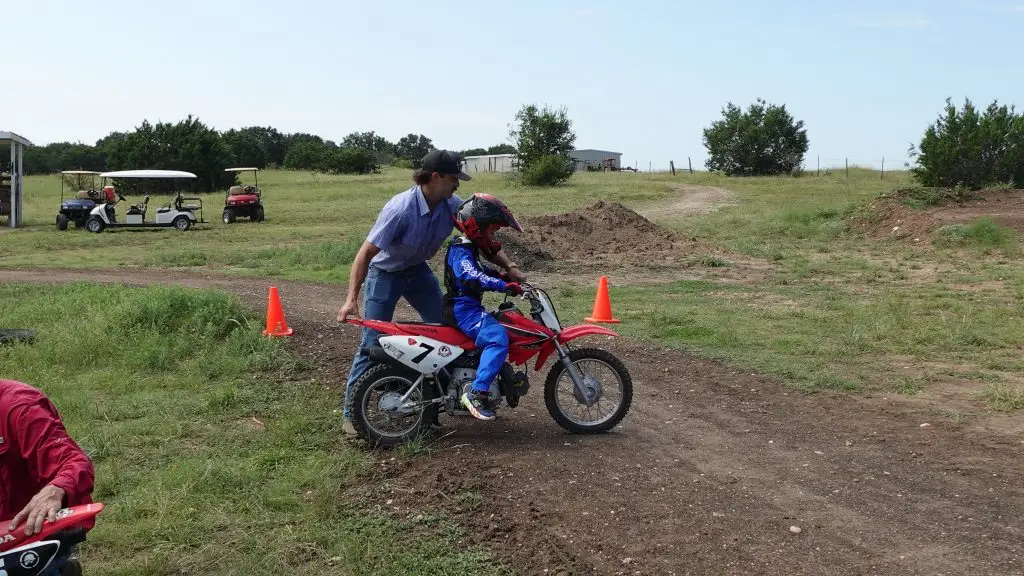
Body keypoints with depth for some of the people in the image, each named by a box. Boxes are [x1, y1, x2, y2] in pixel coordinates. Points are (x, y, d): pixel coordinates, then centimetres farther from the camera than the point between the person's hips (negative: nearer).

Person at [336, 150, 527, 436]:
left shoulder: (452, 205, -16)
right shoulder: (401, 208, -33)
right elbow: (365, 253, -30)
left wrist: (509, 266, -17)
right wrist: (351, 299, -35)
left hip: (418, 270, 6)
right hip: (385, 273, -6)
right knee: (372, 343, -8)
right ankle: (351, 413, 2)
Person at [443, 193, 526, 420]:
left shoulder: (468, 248, 17)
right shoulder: (461, 251, -17)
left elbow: (480, 270, 34)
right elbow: (471, 277, -35)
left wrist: (503, 276, 19)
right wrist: (504, 285, -42)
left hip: (468, 307, 11)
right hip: (463, 309, -11)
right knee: (498, 338, -29)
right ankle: (476, 393, -30)